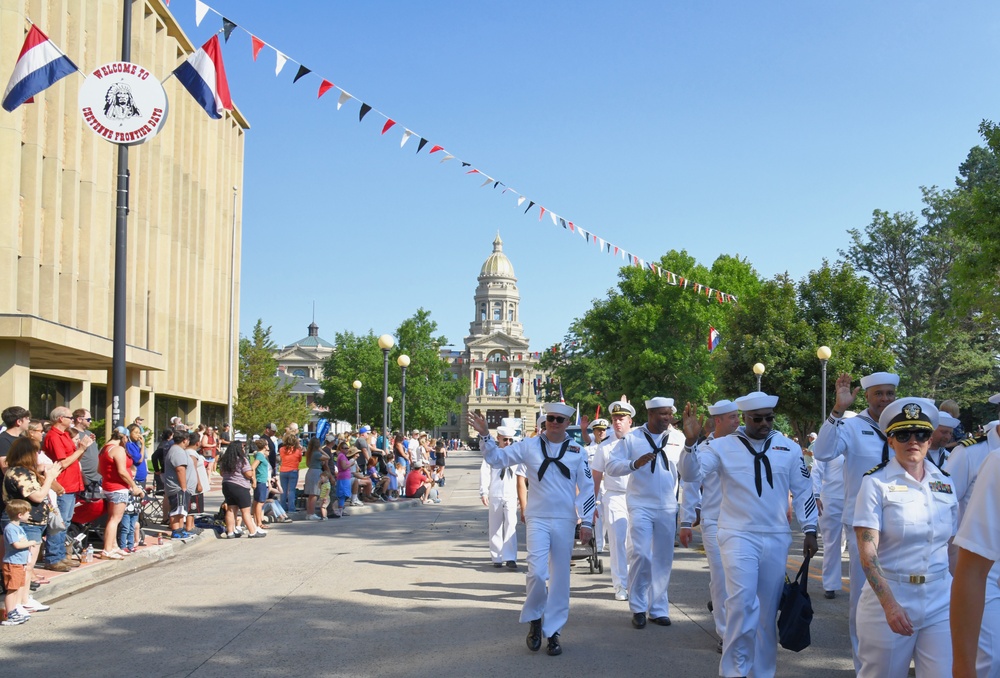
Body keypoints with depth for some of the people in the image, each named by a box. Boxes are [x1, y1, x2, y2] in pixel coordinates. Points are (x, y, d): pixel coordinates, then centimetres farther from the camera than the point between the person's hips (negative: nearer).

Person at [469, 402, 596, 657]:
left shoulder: (577, 451, 2)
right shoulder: (529, 446, 0)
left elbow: (587, 488, 4)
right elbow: (496, 458, 1)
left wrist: (586, 522, 0)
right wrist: (485, 436, -14)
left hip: (565, 521, 1)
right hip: (538, 519, -1)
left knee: (560, 578, 5)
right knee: (537, 572, -14)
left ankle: (553, 632, 17)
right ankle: (534, 618, 13)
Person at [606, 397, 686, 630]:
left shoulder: (678, 438, 4)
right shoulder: (632, 439, -1)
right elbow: (612, 466, -4)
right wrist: (635, 463, -19)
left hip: (668, 508, 3)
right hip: (641, 506, -2)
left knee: (663, 559, 7)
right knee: (641, 554, -12)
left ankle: (658, 608, 19)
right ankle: (638, 607, 3)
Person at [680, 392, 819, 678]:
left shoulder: (790, 448, 5)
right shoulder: (722, 446, -2)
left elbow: (803, 491, 9)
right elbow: (691, 474, -13)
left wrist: (809, 530, 5)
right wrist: (690, 442, -29)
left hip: (776, 538, 3)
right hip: (738, 536, -3)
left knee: (768, 609, 8)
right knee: (743, 602, -17)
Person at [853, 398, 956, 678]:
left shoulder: (945, 484, 7)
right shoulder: (876, 483, -7)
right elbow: (867, 550, -14)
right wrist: (889, 604, -23)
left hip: (940, 600, 3)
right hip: (888, 595, -3)